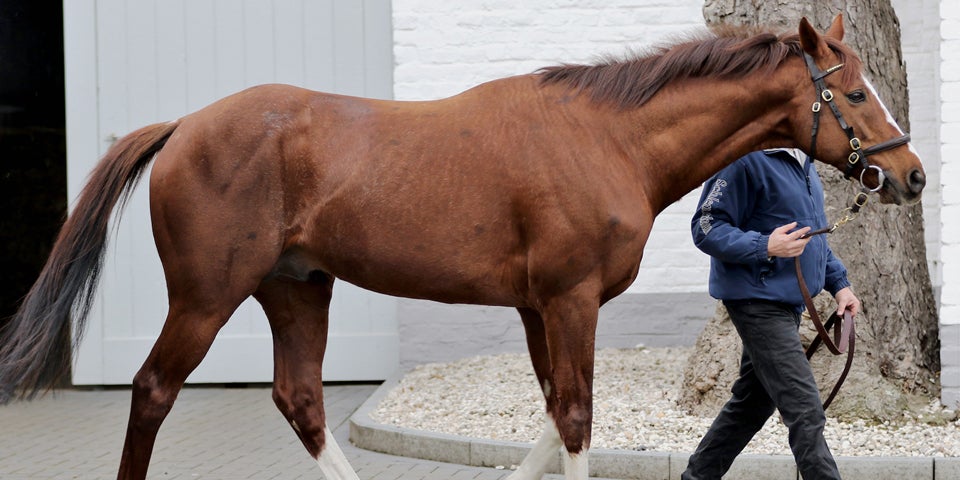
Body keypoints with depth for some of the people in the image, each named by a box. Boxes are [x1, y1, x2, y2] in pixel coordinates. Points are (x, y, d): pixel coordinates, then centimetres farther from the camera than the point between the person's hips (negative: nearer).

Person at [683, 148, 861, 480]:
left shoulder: (802, 162, 14)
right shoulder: (746, 161, -17)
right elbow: (706, 229, -19)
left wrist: (838, 284, 14)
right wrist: (765, 247, -31)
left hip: (787, 302, 10)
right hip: (760, 300, -10)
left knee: (752, 402, 18)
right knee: (806, 413, -13)